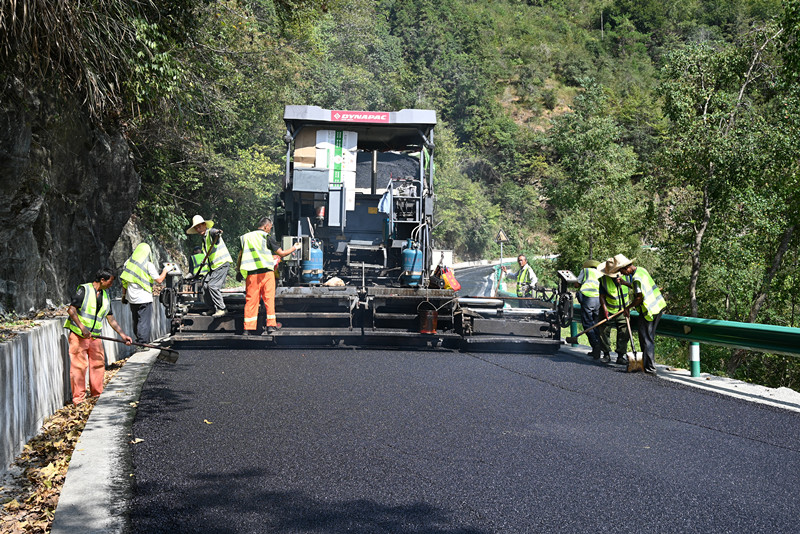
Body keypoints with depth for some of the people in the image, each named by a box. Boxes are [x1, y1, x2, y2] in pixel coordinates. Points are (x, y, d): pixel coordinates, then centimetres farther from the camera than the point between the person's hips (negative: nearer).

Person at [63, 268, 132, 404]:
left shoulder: (105, 296, 14)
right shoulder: (84, 290, -8)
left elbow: (110, 318, 17)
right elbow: (71, 310, -14)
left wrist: (122, 334, 11)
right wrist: (82, 327, -22)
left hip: (95, 337, 7)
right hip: (78, 335, -7)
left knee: (98, 363, 9)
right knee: (79, 365, -5)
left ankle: (97, 394, 22)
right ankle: (78, 398, 1)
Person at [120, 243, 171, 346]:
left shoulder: (128, 263, 7)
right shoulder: (148, 265, -9)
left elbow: (124, 281, 12)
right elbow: (159, 280, -7)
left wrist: (124, 295, 20)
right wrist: (165, 271, 9)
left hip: (131, 298, 6)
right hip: (144, 298, -6)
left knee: (136, 321, 17)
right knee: (145, 322, -2)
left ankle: (138, 339, 26)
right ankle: (143, 342, -5)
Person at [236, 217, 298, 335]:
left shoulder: (246, 237, 13)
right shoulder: (267, 237, 0)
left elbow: (240, 255, 16)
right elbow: (282, 254, 0)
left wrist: (238, 271, 25)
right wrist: (294, 248, 16)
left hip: (251, 274, 4)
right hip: (266, 272, -4)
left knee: (251, 300, 4)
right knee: (269, 298, 2)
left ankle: (248, 328, 2)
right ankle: (271, 325, 0)